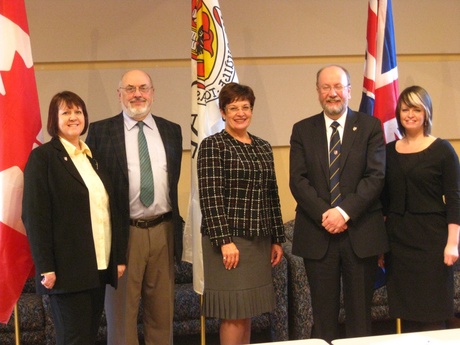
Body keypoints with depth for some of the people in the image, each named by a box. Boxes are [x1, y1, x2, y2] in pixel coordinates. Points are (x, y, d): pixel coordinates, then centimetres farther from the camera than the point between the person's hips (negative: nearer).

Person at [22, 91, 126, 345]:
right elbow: (34, 216, -11)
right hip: (68, 269, -6)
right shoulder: (42, 157, -4)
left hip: (101, 267, 6)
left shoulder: (93, 157, 15)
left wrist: (120, 256, 10)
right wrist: (46, 267, -16)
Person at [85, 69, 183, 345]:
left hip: (163, 231, 3)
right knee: (122, 312, 6)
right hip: (123, 232, -3)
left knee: (162, 312, 13)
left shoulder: (172, 131, 9)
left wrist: (176, 225, 13)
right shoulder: (100, 131, -1)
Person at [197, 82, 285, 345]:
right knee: (234, 313, -2)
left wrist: (277, 239, 13)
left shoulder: (263, 147, 13)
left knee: (247, 312, 10)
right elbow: (210, 196, -12)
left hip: (259, 240, 6)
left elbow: (272, 196, 14)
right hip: (228, 238, -6)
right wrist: (224, 241, -18)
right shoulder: (213, 145, -5)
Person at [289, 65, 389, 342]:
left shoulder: (370, 126, 4)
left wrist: (345, 211, -16)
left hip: (361, 233, -1)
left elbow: (376, 176, -6)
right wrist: (324, 214, -14)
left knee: (360, 313, 7)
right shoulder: (302, 130, 8)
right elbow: (298, 180, -1)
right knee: (324, 314, 8)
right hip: (317, 234, 1)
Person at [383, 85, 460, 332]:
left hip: (431, 239, -3)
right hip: (397, 238, 4)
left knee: (431, 316, -1)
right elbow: (384, 200, 11)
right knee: (406, 314, 7)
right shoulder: (389, 151, 8)